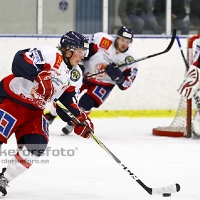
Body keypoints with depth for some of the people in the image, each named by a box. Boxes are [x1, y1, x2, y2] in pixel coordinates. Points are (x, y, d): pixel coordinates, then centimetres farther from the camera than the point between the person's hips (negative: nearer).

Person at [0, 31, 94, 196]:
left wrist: (80, 120, -2)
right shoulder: (50, 55, -19)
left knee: (37, 145, -9)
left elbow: (67, 102, 12)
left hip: (34, 109, 8)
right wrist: (38, 78, -40)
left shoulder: (76, 75, 8)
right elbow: (21, 60, -31)